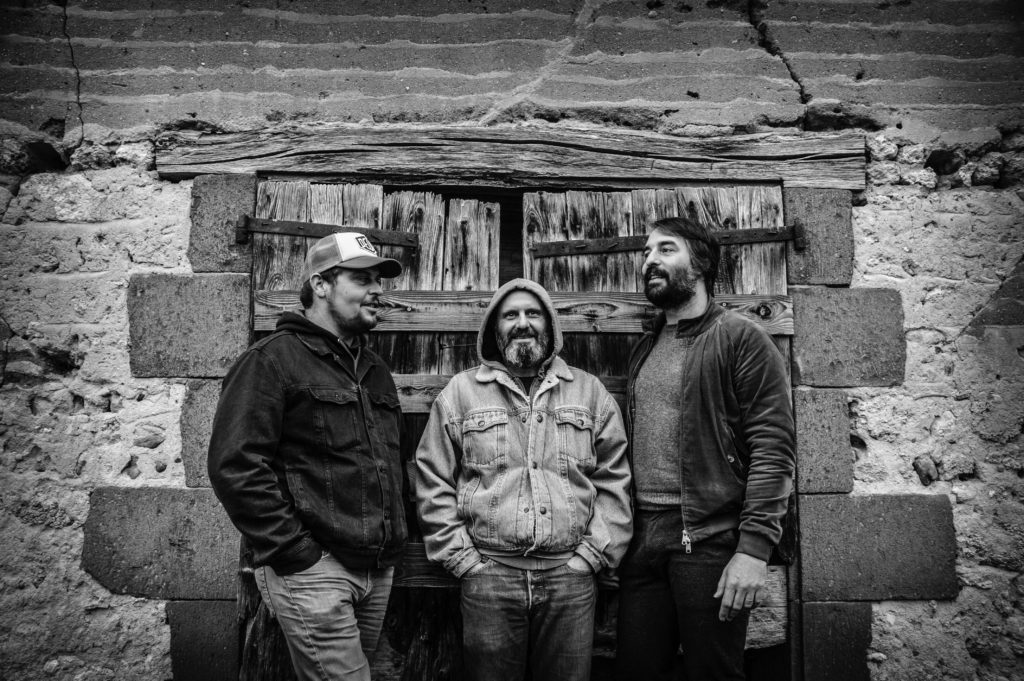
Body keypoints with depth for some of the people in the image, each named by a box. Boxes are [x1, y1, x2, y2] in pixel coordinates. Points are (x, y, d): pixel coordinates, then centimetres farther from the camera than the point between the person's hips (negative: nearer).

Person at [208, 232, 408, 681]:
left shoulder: (374, 371, 17)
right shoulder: (273, 360, -8)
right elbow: (235, 466, -17)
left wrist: (394, 539, 13)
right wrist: (294, 553, -17)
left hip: (378, 570, 8)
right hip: (314, 568, -8)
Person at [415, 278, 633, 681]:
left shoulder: (590, 392, 9)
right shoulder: (460, 393, 6)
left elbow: (613, 481, 8)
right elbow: (433, 484, 5)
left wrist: (591, 555, -1)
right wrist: (463, 558, -2)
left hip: (571, 575, 1)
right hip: (487, 574, -1)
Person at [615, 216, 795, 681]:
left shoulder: (741, 339, -4)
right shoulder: (643, 349, 16)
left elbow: (772, 449, -11)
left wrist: (754, 548, -18)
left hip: (710, 540, -6)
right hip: (642, 542, 6)